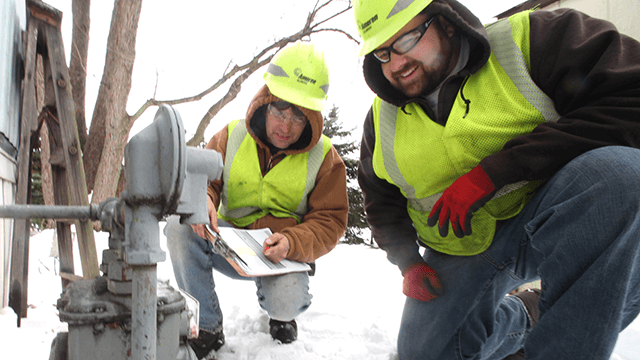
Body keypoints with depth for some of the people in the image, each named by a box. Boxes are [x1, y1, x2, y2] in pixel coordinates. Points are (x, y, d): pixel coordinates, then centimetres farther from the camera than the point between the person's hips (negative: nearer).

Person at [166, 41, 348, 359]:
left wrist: (292, 243, -29)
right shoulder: (232, 136, -3)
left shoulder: (324, 157, -6)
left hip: (283, 252, -2)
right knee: (180, 224, -25)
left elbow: (330, 220, -8)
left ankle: (279, 312, 12)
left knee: (287, 304, -33)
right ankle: (207, 327, -11)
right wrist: (201, 201, -27)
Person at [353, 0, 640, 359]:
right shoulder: (382, 119, 5)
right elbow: (381, 201, 18)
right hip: (461, 249, 5)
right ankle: (522, 316, 27)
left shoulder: (530, 39, -11)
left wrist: (496, 170, -26)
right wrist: (407, 261, 1)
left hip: (552, 223, -4)